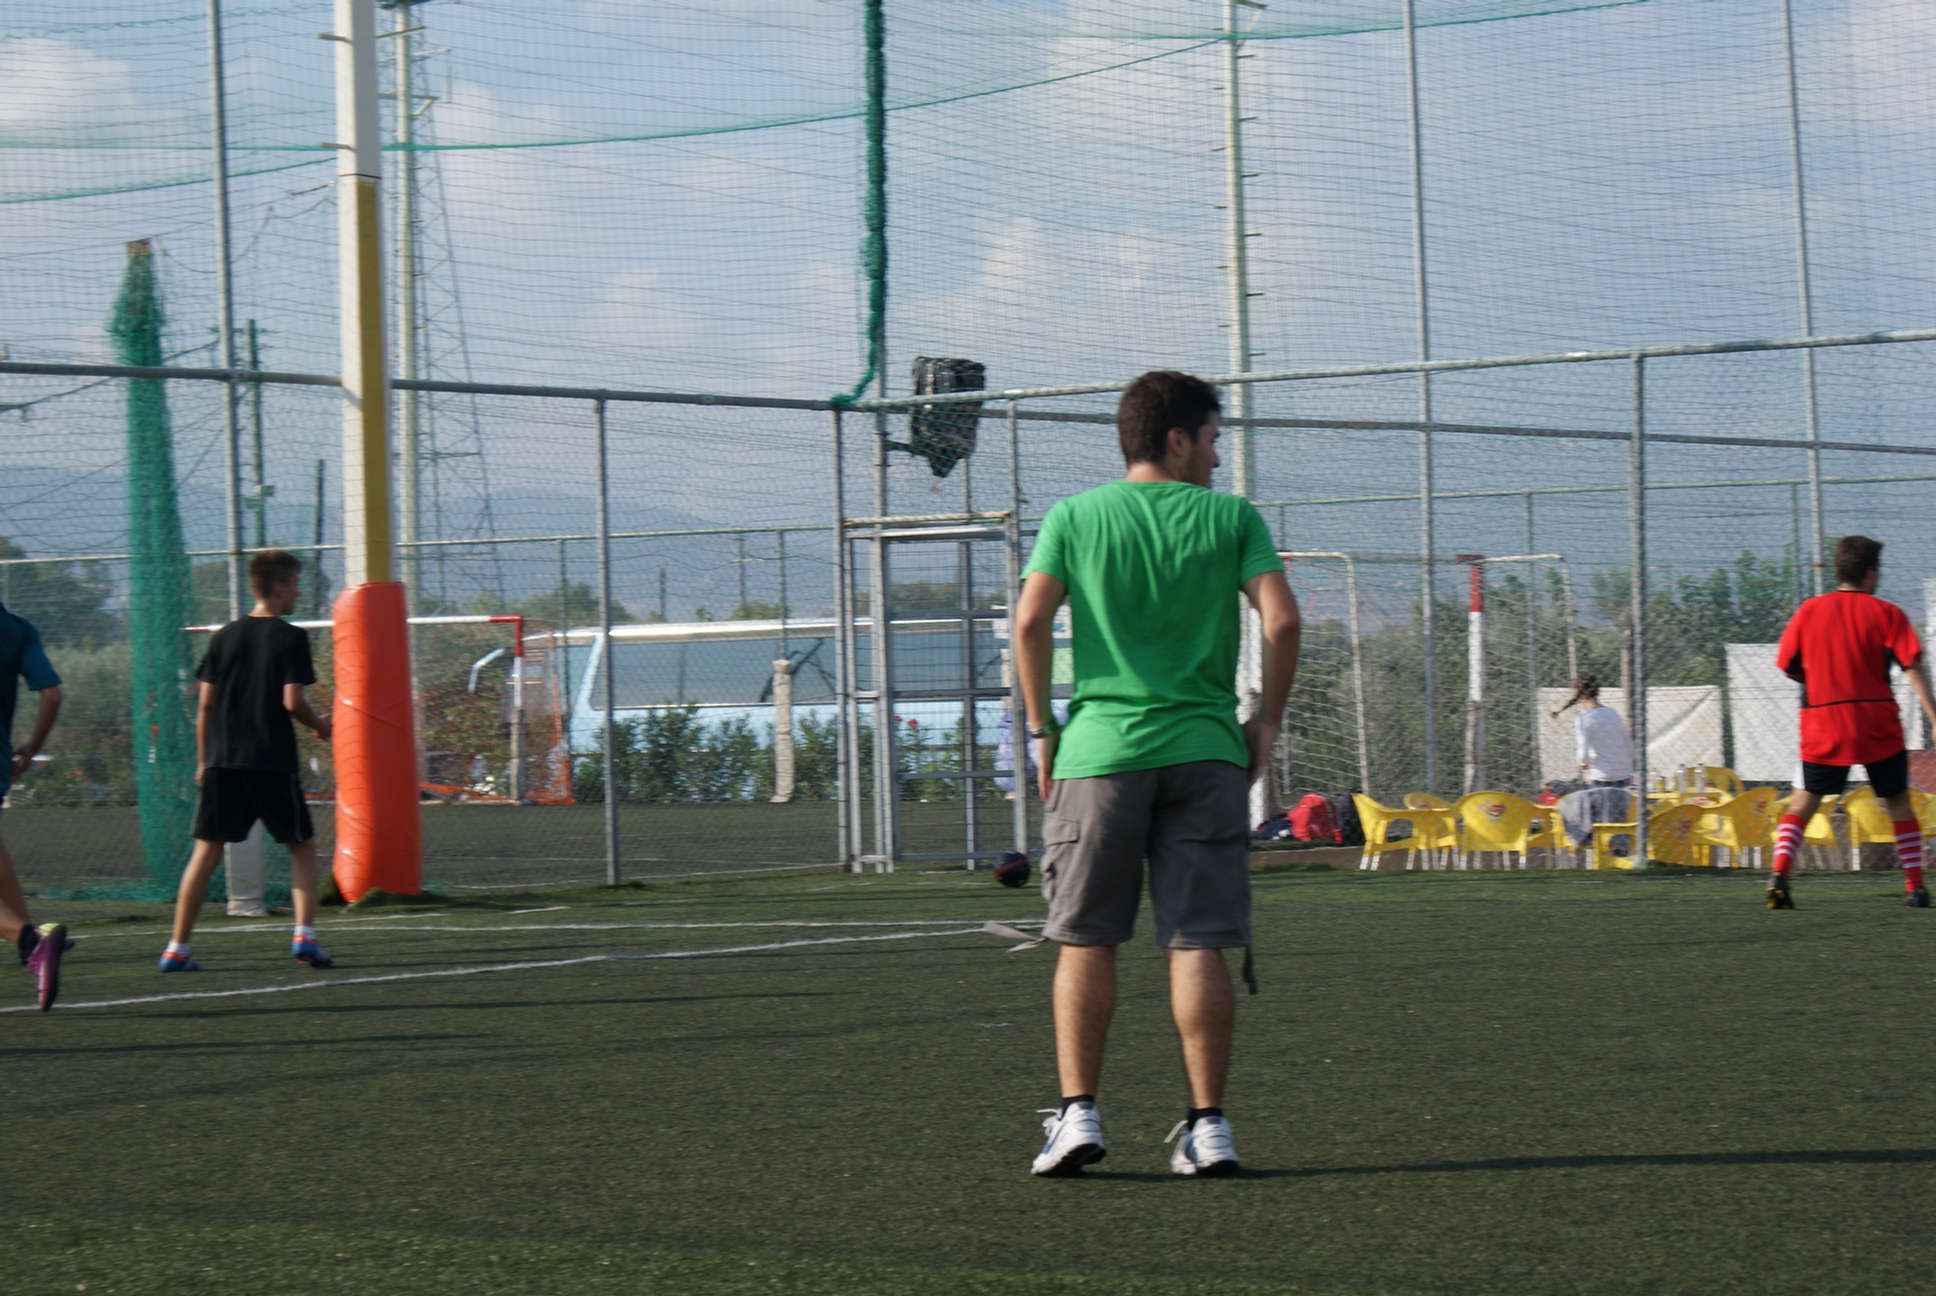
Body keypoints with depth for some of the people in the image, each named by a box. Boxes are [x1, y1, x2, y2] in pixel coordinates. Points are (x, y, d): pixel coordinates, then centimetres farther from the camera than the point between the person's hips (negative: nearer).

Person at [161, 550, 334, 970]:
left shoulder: (224, 636, 9)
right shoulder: (291, 638, -5)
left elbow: (205, 704, 8)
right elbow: (292, 701, -12)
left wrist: (203, 760, 16)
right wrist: (320, 725, 7)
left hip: (222, 762, 4)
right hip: (273, 762, -4)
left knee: (207, 851, 5)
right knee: (302, 845, 10)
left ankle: (177, 948, 1)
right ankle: (305, 935, -4)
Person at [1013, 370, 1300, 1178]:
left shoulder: (1074, 518, 6)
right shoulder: (1230, 518, 4)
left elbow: (1031, 619, -3)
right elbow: (1281, 620, -5)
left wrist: (1040, 727, 5)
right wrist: (1268, 720, 6)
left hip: (1100, 750, 0)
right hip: (1205, 749, 0)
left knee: (1085, 940, 6)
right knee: (1198, 945, 1)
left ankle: (1077, 1113, 0)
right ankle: (1207, 1124, 0)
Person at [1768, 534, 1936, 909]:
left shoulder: (1809, 611, 4)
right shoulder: (1886, 614, -2)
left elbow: (1788, 667, 7)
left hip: (1822, 727, 1)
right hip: (1879, 730, -1)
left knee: (1805, 799, 9)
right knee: (1898, 801, 13)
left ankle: (1779, 875, -11)